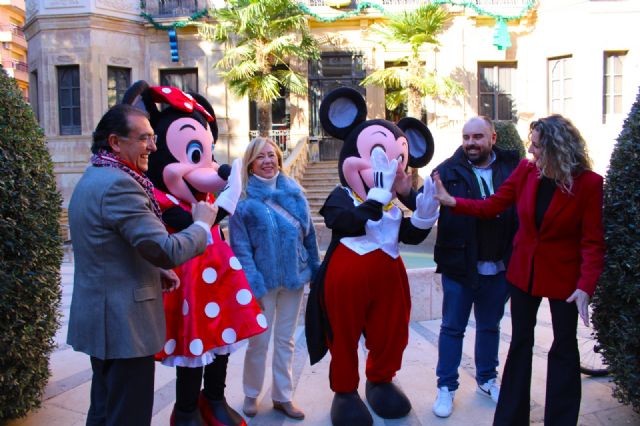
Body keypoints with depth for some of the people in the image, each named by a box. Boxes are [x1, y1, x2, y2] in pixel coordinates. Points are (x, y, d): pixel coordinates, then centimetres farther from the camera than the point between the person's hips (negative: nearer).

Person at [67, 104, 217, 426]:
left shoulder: (91, 180, 12)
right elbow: (167, 251, -24)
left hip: (99, 318, 11)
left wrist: (154, 270, 9)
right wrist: (202, 223, -8)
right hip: (124, 324, -11)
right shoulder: (118, 184, -21)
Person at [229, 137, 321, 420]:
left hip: (294, 277, 4)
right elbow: (240, 246, -10)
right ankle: (251, 394, 27)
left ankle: (283, 396, 26)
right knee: (259, 341, 6)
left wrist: (315, 270, 6)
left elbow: (308, 233, 9)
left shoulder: (294, 191, 5)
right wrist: (252, 284, -16)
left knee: (285, 340, 13)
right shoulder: (243, 198, -6)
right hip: (263, 280, -3)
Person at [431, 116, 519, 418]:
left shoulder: (512, 167, -3)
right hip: (460, 265, -2)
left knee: (490, 326, 20)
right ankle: (446, 387, 25)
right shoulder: (449, 170, -6)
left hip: (499, 266, 2)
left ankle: (487, 379, 39)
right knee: (452, 328, 10)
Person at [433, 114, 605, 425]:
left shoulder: (588, 183, -17)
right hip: (523, 271, 4)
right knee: (520, 342, 14)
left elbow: (593, 242, -16)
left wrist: (586, 285, -25)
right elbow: (492, 206, -1)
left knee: (564, 347, 10)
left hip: (563, 276, -4)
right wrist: (452, 201, -12)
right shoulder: (525, 170, -6)